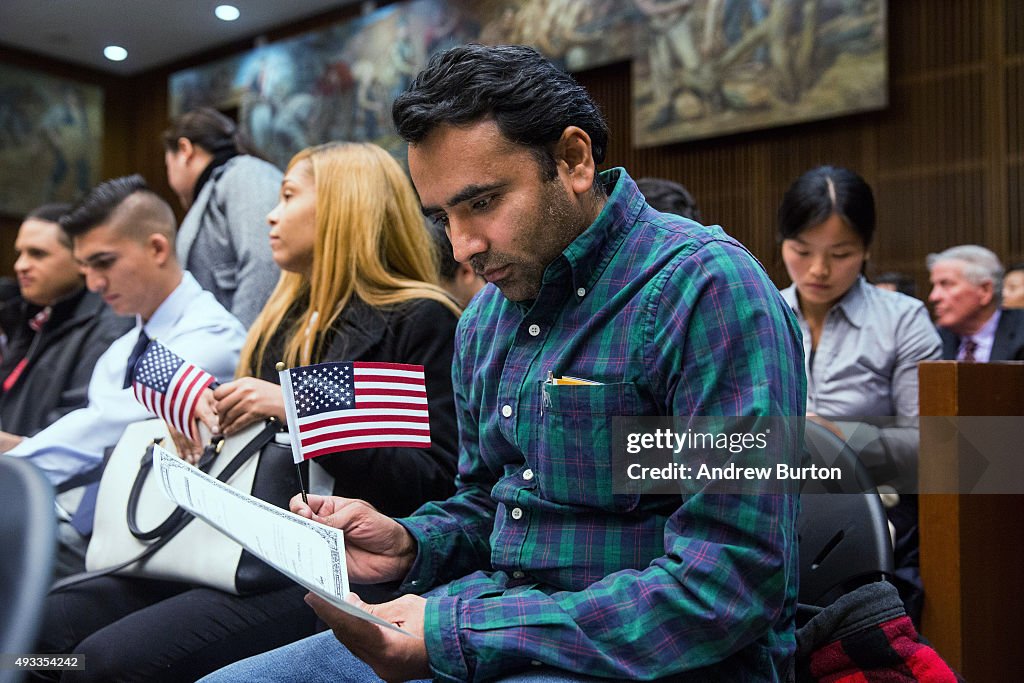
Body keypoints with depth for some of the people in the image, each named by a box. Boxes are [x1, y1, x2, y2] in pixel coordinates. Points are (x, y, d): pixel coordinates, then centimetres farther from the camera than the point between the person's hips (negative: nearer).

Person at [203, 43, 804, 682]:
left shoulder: (705, 288, -17)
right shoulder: (485, 316, 9)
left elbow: (731, 586, -23)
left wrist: (455, 630, -22)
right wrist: (409, 545, -2)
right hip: (487, 630, 7)